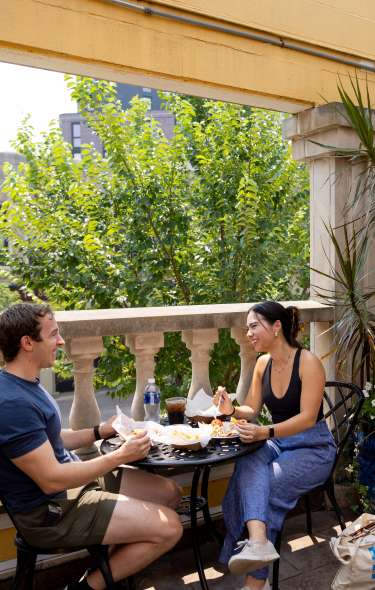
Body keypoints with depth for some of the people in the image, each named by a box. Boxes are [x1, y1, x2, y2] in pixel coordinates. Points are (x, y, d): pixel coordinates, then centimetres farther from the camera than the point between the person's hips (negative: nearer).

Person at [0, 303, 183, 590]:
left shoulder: (26, 384, 6)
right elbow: (51, 480, -27)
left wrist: (100, 431, 4)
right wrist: (120, 456, -20)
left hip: (75, 481, 10)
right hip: (52, 511, -10)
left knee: (170, 492, 10)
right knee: (169, 528, -15)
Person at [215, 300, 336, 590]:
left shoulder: (308, 362, -16)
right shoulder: (263, 363, 4)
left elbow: (308, 418, -22)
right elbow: (252, 411, 9)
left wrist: (265, 433, -36)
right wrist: (232, 410, -13)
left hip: (314, 448, -5)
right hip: (278, 443, 5)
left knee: (255, 486, -25)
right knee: (248, 468, -29)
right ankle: (258, 542, -46)